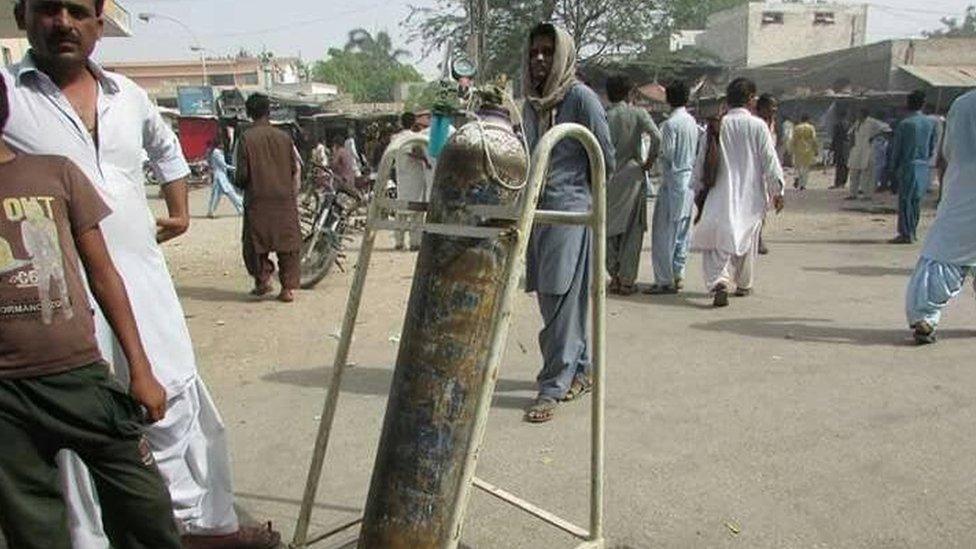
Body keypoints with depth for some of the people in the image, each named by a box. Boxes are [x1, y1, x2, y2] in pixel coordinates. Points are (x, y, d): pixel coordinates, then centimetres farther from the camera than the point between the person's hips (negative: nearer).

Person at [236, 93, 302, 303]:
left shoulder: (247, 138, -7)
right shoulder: (284, 137, 2)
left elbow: (242, 174, -7)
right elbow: (293, 169, 7)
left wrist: (242, 184, 14)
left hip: (258, 199, -2)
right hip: (285, 197, 3)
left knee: (255, 242, 12)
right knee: (288, 242, 6)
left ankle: (263, 279, 6)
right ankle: (288, 287, 4)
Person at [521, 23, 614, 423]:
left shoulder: (581, 97, -7)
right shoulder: (532, 102, 14)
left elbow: (606, 157, -4)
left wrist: (585, 195, 6)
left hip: (570, 209, -7)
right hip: (537, 209, 7)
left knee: (561, 299, -7)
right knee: (549, 297, 12)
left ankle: (554, 386, -2)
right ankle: (581, 370, 26)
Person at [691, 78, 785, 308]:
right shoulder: (758, 126, -7)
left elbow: (702, 161, 4)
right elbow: (770, 161, -6)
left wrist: (699, 189, 15)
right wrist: (777, 191, 2)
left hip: (722, 195, 0)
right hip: (751, 194, 0)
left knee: (720, 240, 0)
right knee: (747, 239, 16)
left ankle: (720, 282, -23)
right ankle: (743, 285, 30)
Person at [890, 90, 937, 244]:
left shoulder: (905, 123, -10)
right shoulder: (931, 123, 5)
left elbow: (897, 148, -6)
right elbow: (933, 146, 10)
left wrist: (894, 167, 4)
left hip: (908, 165, -5)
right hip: (923, 167, 5)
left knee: (905, 200, -3)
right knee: (916, 200, 12)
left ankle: (906, 234, -4)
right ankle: (912, 232, 18)